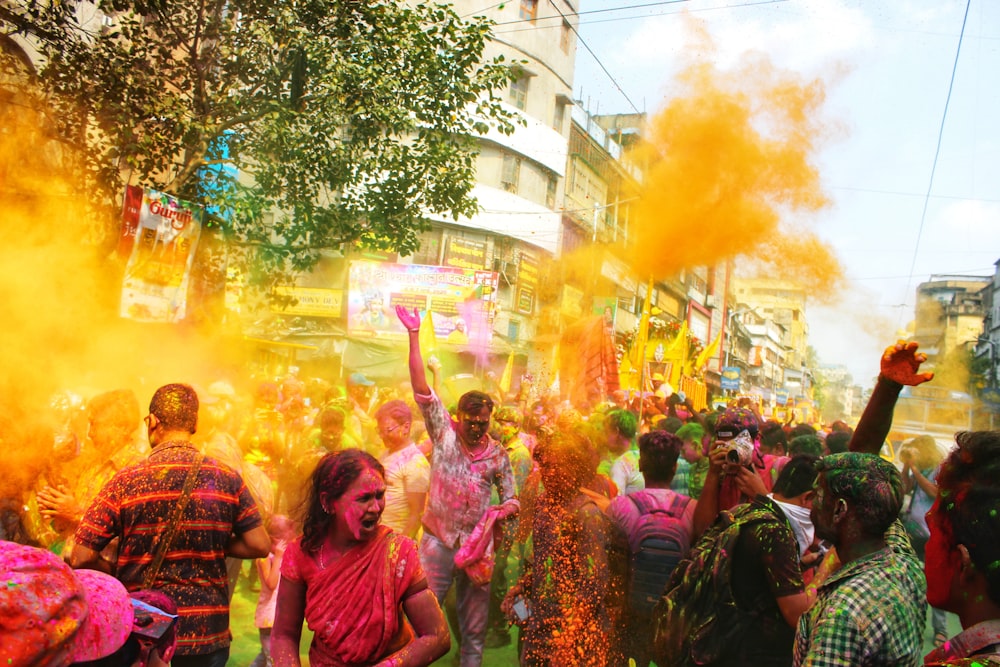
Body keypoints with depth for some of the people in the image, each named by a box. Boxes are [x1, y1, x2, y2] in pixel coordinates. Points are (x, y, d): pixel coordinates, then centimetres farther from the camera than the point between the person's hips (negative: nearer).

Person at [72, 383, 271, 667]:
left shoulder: (126, 480, -10)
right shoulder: (227, 478, -6)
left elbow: (82, 558, -10)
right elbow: (260, 545, -6)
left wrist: (119, 573, 8)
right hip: (210, 635, 1)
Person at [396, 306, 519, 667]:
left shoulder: (498, 454, 1)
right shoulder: (444, 433, -4)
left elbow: (511, 500, 10)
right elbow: (421, 388, -14)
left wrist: (501, 511, -14)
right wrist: (414, 335, -21)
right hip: (437, 539, -2)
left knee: (474, 625, 13)